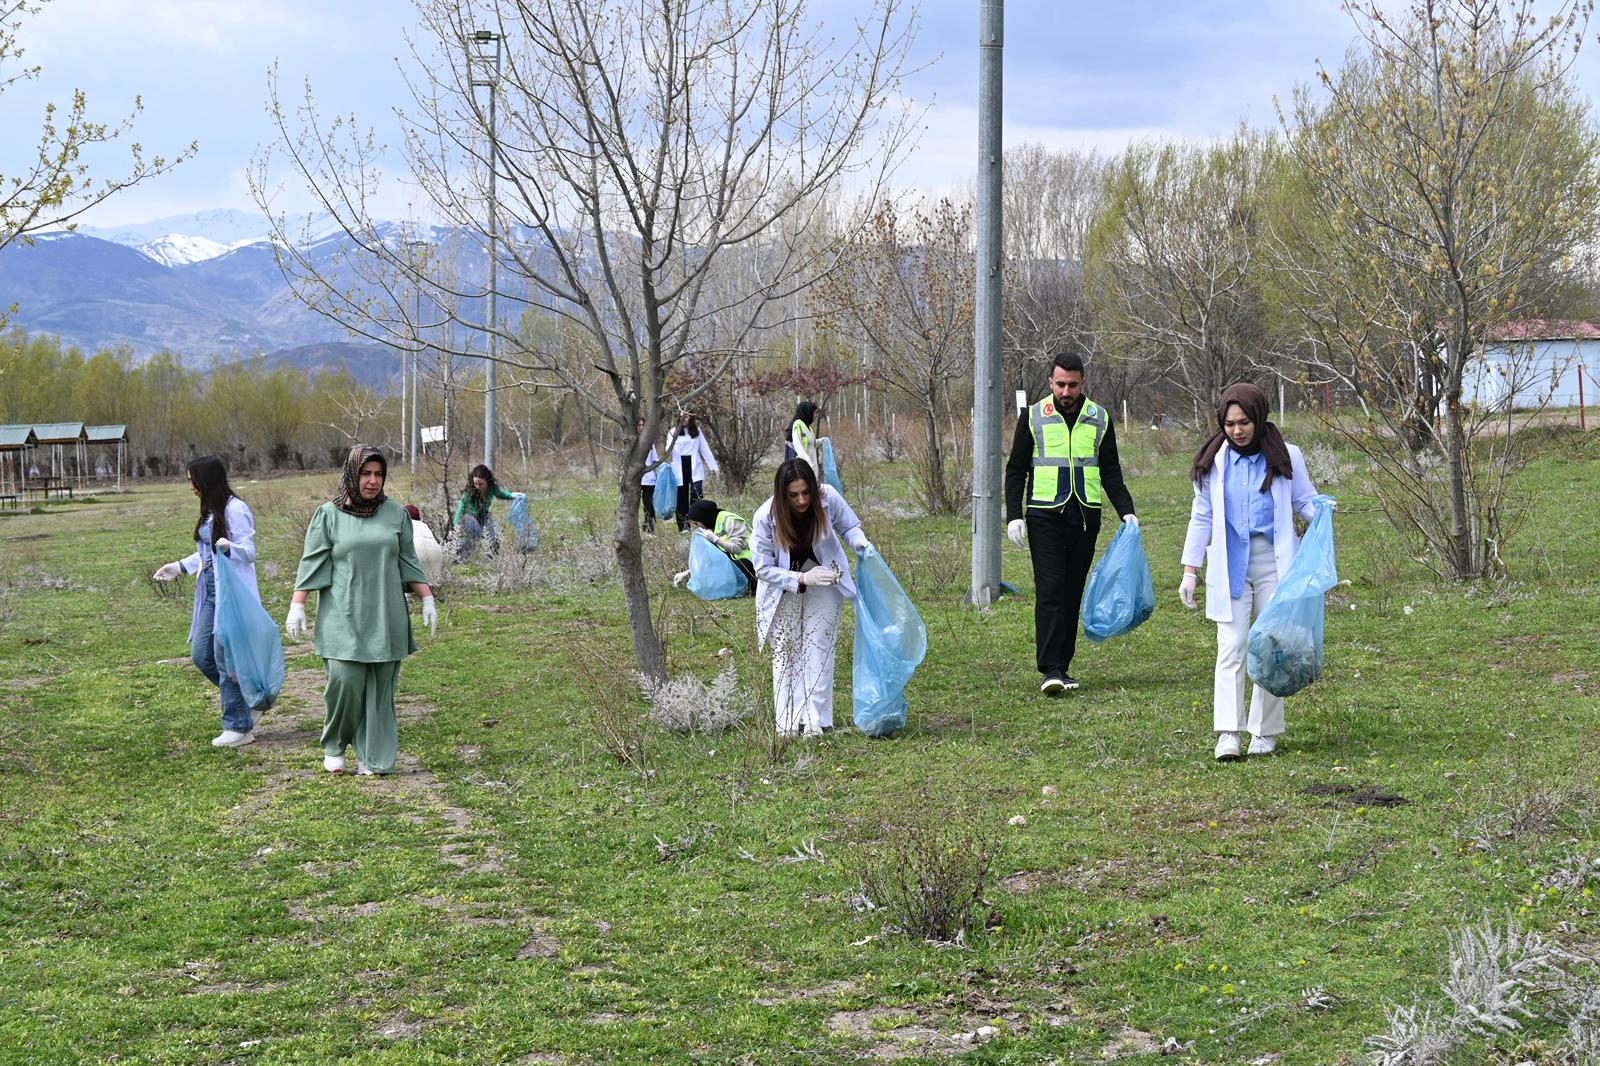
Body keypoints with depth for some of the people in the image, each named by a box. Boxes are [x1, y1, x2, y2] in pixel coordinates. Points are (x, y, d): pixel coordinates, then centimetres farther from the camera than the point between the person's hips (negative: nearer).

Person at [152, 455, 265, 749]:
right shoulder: (210, 511, 15)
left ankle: (239, 727, 3)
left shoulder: (235, 510, -13)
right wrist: (181, 566, 28)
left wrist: (228, 548, -34)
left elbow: (249, 552, -15)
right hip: (210, 591, 10)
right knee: (201, 655, 8)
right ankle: (247, 703, 22)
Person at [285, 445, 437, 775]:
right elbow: (312, 563, 1)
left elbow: (408, 562, 13)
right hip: (343, 616, -2)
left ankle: (372, 756, 8)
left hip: (385, 616, 3)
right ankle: (334, 746, 10)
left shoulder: (396, 514, 8)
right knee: (345, 680, -12)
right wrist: (296, 606, -5)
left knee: (380, 687, 1)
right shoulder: (329, 514, 2)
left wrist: (428, 600, 7)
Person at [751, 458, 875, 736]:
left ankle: (817, 721, -5)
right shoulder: (766, 516, -27)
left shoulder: (827, 499, -24)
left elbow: (849, 526, -4)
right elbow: (763, 568, -19)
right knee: (785, 648, -4)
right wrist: (802, 579, -31)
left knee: (818, 645, -7)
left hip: (823, 577, 0)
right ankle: (790, 722, 1)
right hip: (782, 585, 0)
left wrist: (860, 541, -27)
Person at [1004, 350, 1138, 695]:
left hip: (1084, 518, 3)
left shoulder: (1099, 419, 9)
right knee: (1050, 590, -11)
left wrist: (1127, 511, 1)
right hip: (1045, 516, -3)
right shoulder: (1033, 417, 3)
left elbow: (1111, 472, 13)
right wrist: (1014, 515, -4)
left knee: (1073, 592, 5)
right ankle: (1050, 670, -15)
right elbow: (1016, 469, 6)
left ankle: (1063, 666, 12)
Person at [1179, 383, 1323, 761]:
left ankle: (1266, 731, 13)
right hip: (1229, 566, 1)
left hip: (1274, 562, 0)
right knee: (1231, 647, -8)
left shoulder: (1285, 457, 1)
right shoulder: (1213, 462, 6)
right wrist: (1190, 570, 9)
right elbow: (1202, 517, 12)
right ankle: (1227, 732, -12)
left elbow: (1305, 502, 11)